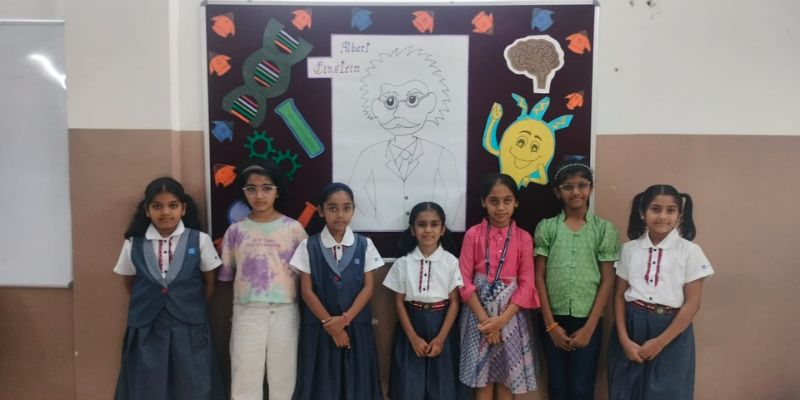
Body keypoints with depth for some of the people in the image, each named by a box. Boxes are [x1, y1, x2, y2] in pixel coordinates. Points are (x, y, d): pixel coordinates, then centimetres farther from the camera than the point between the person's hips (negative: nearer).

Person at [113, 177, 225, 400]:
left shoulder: (200, 241, -6)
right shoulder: (133, 244, -1)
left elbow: (209, 284, 5)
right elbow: (130, 284, 14)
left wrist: (193, 312, 7)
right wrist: (147, 307, 11)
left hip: (189, 331, -1)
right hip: (146, 331, 1)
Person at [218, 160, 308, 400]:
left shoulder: (293, 228, -2)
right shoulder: (235, 231, 2)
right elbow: (226, 275, 7)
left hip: (284, 312, -1)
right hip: (247, 313, 1)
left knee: (283, 378, 11)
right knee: (244, 380, 9)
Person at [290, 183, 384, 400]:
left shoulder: (365, 245, 0)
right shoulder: (308, 247, -3)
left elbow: (368, 287, -2)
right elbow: (307, 291, -3)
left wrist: (345, 319, -12)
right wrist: (330, 324, -9)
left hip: (356, 326, 1)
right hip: (319, 327, -1)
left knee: (356, 382, 5)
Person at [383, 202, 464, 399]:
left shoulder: (451, 262, -5)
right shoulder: (403, 263, -3)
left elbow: (454, 302, -4)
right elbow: (399, 302, -1)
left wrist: (440, 338, -10)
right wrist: (414, 337, -8)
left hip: (441, 326, 0)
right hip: (411, 325, 1)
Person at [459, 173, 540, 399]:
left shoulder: (524, 238, 0)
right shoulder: (473, 235, -3)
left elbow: (526, 285, -4)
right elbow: (464, 281, -6)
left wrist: (502, 319, -14)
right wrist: (484, 319, -13)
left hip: (512, 314, 1)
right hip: (479, 312, -1)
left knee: (508, 379, 9)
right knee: (483, 380, 6)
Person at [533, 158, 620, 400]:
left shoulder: (604, 229, 0)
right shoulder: (546, 227, 1)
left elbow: (608, 281, -2)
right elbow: (539, 277, 0)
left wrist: (589, 327, -8)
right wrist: (551, 324, -5)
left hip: (588, 321, -1)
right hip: (554, 319, 1)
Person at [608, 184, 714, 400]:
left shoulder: (690, 252, -5)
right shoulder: (629, 249, 2)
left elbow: (692, 303, -7)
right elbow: (619, 295, 2)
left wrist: (660, 342, -10)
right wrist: (624, 339, -8)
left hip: (671, 334, -2)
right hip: (631, 328, 2)